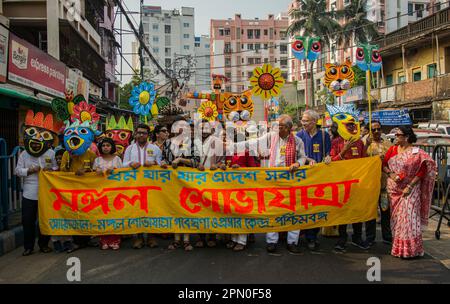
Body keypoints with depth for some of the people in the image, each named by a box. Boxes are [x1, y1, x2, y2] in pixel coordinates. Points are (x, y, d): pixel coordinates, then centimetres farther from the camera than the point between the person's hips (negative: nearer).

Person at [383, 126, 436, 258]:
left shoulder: (417, 153, -6)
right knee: (395, 217, 9)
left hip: (409, 190, -4)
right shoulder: (392, 149, 7)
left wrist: (410, 186, -14)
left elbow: (422, 171, -8)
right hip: (393, 189, 4)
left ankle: (410, 249, 4)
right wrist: (391, 174, -11)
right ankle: (397, 247, 20)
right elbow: (384, 165, 8)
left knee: (408, 217, -6)